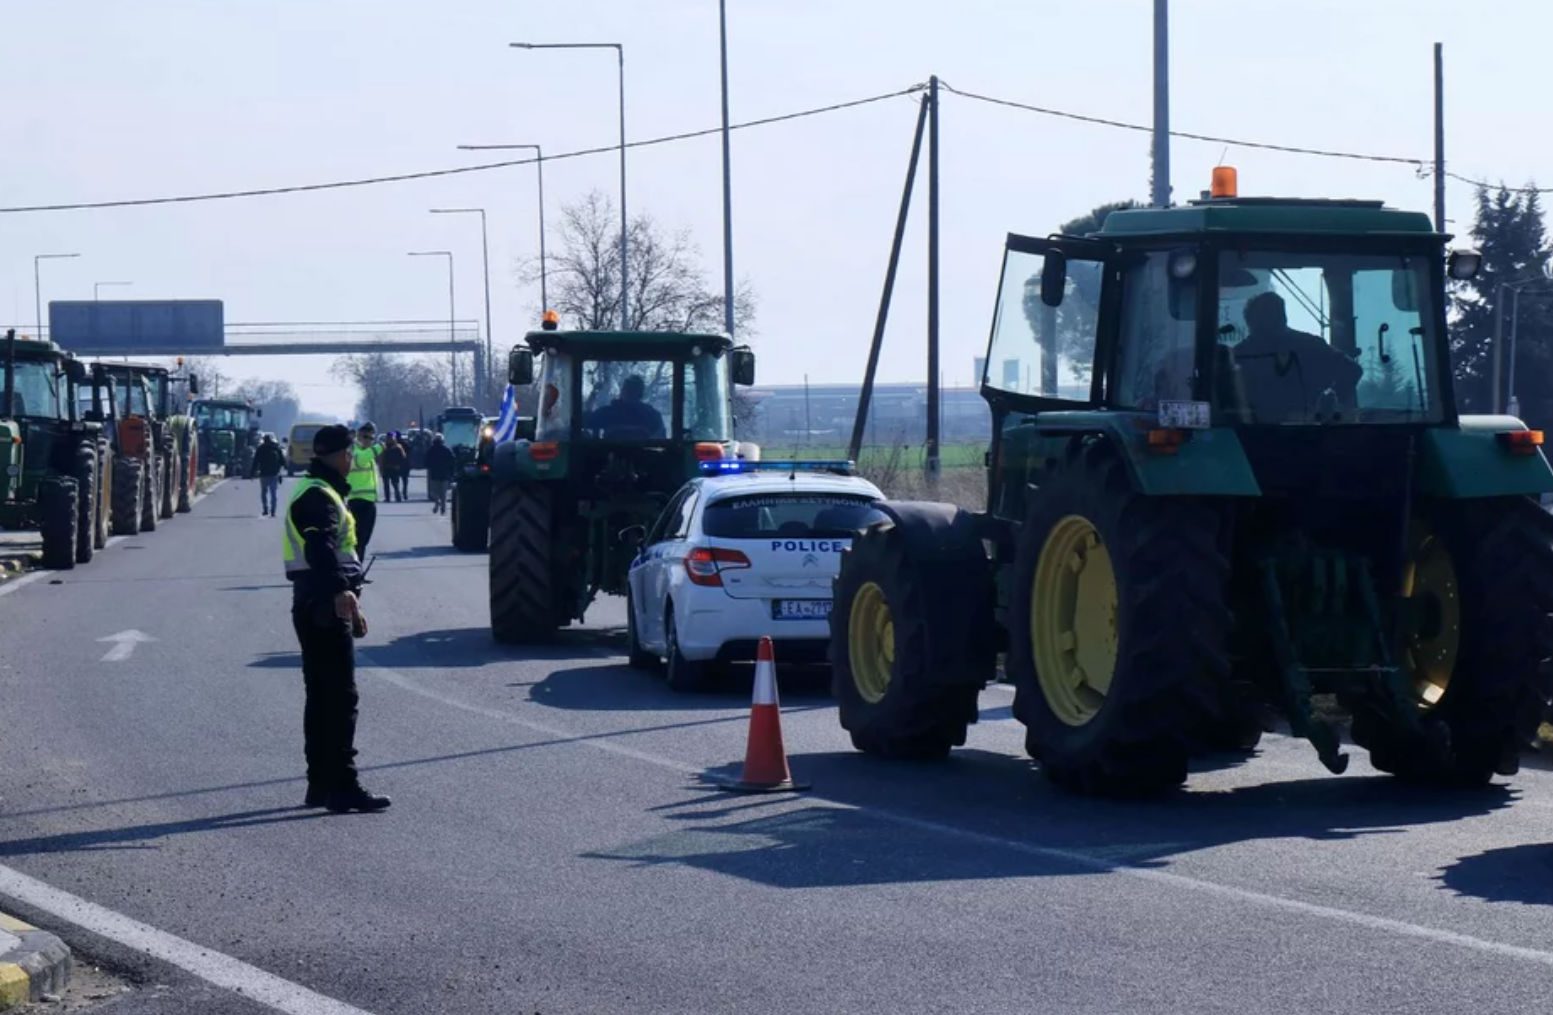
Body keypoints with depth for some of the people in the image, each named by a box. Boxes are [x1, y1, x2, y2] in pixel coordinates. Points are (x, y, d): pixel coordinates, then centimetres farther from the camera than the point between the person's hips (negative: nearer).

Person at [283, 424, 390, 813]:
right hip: (325, 606, -11)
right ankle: (341, 787, -14)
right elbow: (321, 547, -31)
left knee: (321, 697, 14)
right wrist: (340, 591, -45)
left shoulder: (319, 492, 21)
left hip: (318, 604, 11)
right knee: (341, 697, -11)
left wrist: (350, 603, 39)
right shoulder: (319, 496, -13)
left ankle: (320, 784, 20)